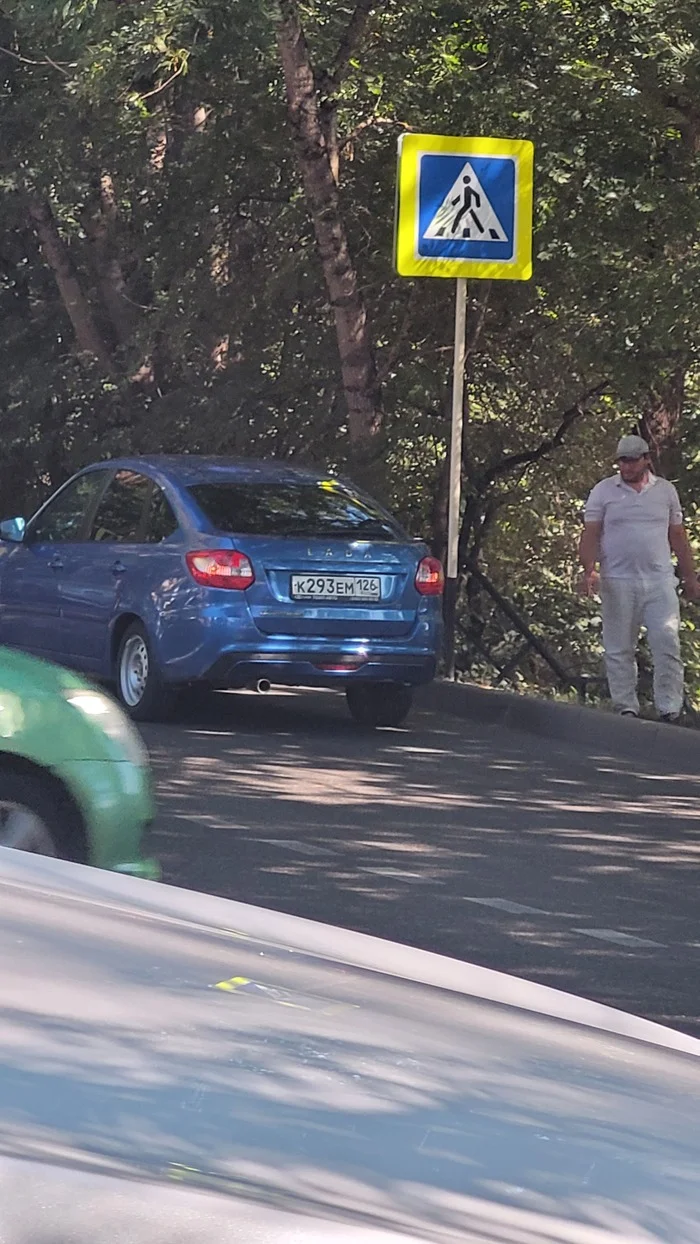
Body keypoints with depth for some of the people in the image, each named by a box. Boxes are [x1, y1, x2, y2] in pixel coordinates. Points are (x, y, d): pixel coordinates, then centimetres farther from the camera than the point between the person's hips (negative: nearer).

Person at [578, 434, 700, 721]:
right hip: (618, 582, -1)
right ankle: (626, 707, 9)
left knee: (667, 642, -9)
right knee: (619, 649, 2)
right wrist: (589, 570, -15)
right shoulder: (603, 491, 5)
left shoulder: (666, 491, 11)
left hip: (659, 580, 1)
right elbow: (590, 534, 0)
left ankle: (670, 708, -8)